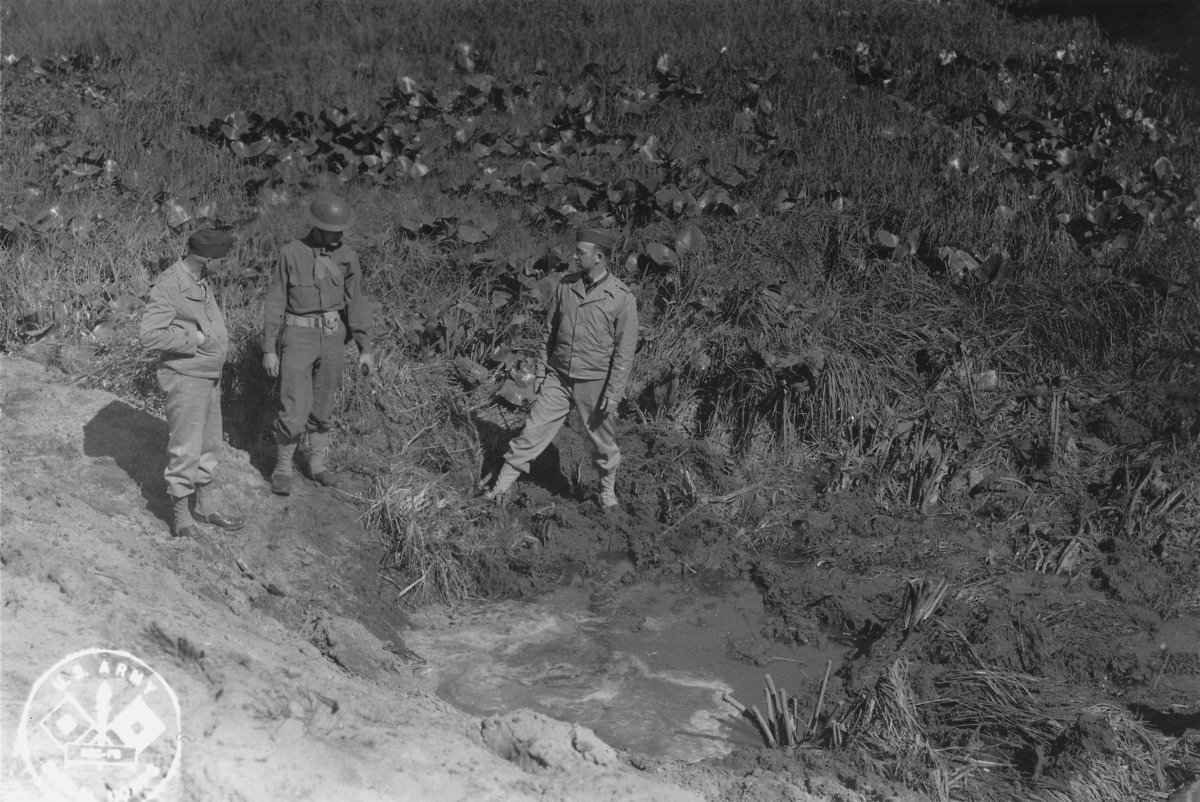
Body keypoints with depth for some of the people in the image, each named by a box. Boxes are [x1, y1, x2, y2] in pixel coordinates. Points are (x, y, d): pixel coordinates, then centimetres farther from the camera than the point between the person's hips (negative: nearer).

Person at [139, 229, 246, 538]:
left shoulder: (201, 280, 5)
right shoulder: (168, 285, -22)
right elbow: (149, 335, -27)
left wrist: (218, 338, 8)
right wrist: (195, 338, -22)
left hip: (209, 377, 9)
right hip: (185, 380, -9)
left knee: (208, 446, 17)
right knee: (185, 451, -1)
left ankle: (204, 506, 31)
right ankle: (181, 519, 10)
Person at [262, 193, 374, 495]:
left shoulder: (347, 257, -2)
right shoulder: (290, 254, -10)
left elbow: (356, 303, 2)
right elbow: (275, 304, -7)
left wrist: (365, 349, 0)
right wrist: (268, 350, -7)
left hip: (332, 338, 3)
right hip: (298, 337, -3)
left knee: (323, 407, 13)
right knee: (294, 411, -7)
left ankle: (318, 464, 30)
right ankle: (282, 468, 13)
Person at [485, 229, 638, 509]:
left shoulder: (622, 299, -14)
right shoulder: (566, 286, -1)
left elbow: (625, 352, -12)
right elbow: (550, 331, 9)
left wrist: (613, 395, -13)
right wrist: (541, 371, 10)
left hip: (594, 383, -3)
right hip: (558, 377, 3)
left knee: (603, 442, 13)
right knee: (532, 432, 3)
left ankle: (607, 491, 35)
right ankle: (500, 487, 10)